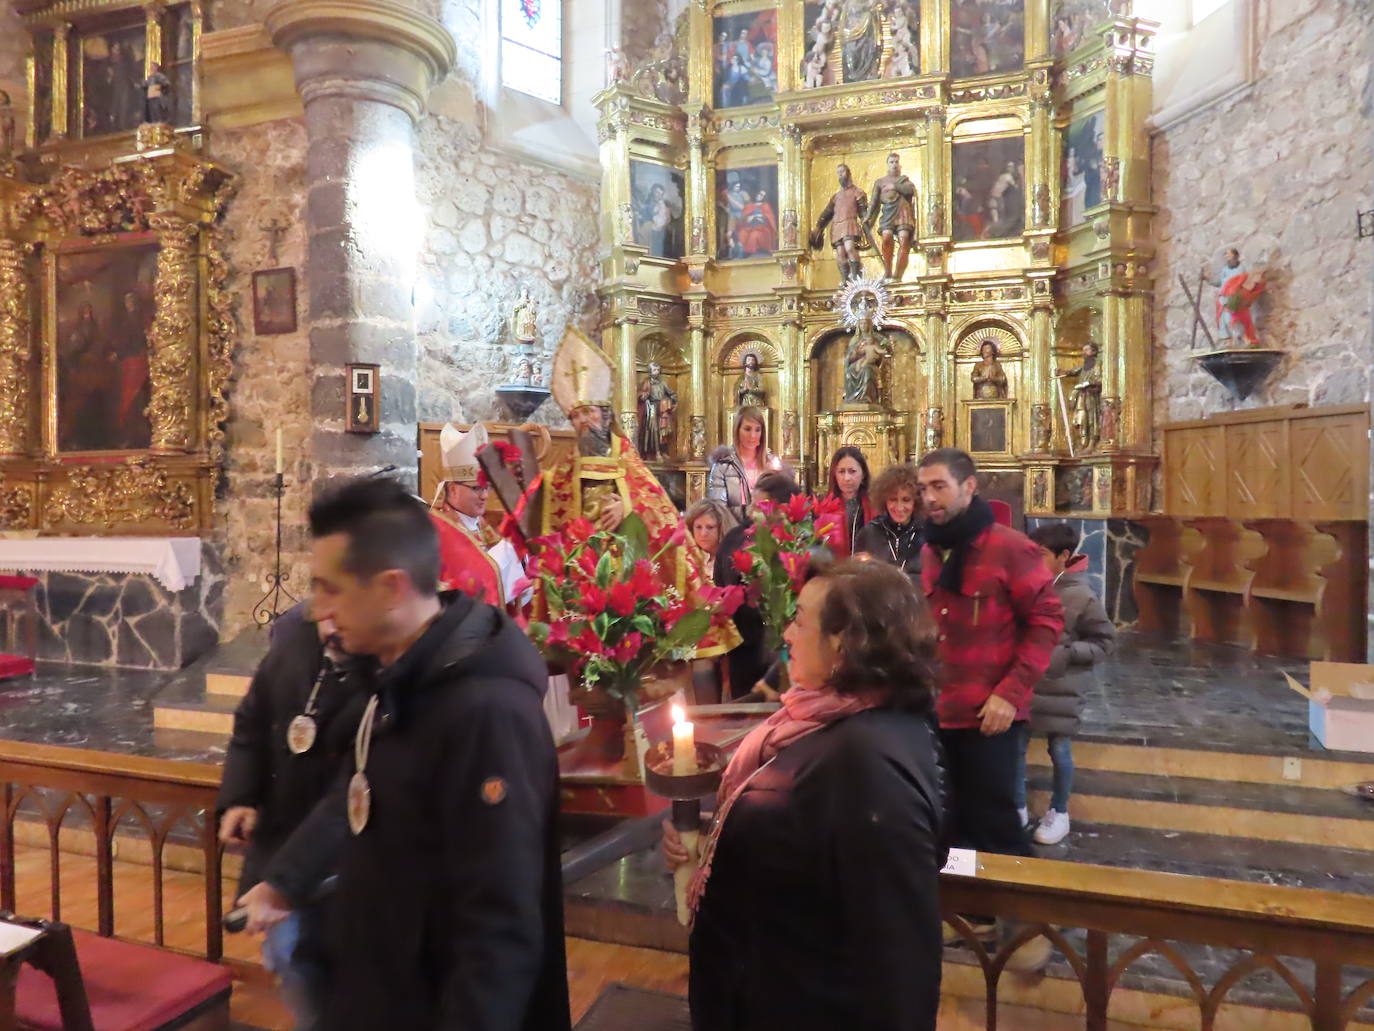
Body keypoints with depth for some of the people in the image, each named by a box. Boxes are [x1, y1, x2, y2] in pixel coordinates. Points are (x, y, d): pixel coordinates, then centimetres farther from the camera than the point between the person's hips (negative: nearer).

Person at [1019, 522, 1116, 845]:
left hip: (1062, 687, -3)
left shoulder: (1082, 596, -16)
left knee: (1059, 750, 9)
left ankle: (1059, 813, 30)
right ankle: (1018, 808, 29)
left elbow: (1106, 641, -7)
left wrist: (1067, 653, -18)